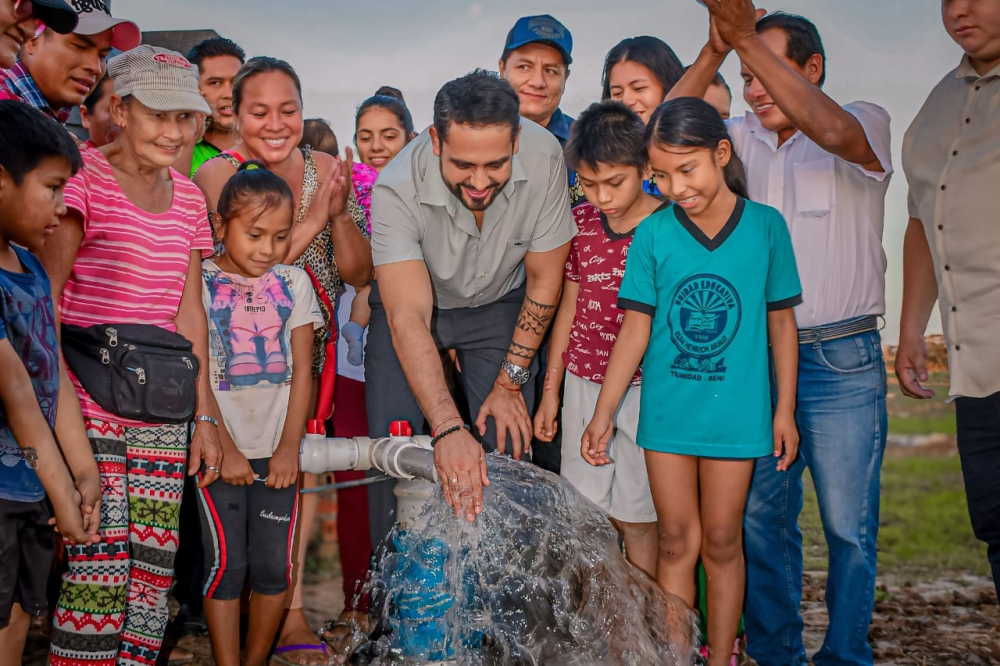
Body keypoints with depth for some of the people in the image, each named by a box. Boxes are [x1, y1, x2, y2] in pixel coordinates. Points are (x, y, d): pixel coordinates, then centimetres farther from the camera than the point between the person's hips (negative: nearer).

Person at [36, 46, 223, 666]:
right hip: (90, 403, -5)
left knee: (155, 564, 2)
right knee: (99, 565, -10)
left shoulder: (187, 195, 12)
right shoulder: (85, 177, -6)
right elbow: (42, 296, -11)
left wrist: (205, 414, 12)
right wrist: (61, 399, -19)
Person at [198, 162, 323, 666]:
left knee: (275, 563, 2)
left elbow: (301, 372, 6)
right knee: (225, 562, -3)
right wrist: (224, 449, -9)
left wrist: (289, 446, -2)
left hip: (276, 450, 3)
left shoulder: (293, 283, 7)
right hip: (220, 448, -2)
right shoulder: (199, 284, -3)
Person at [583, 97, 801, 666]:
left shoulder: (765, 225, -4)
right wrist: (603, 417, -3)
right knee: (677, 543, 9)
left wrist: (785, 411, 3)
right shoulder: (652, 234, -3)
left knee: (722, 543, 10)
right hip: (667, 411, 1)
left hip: (736, 411, -1)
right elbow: (636, 328, -1)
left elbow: (782, 322, 3)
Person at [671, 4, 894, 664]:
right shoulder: (743, 139, 11)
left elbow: (834, 132, -24)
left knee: (848, 523, 1)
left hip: (841, 360, -4)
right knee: (761, 517, 7)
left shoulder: (865, 121, -1)